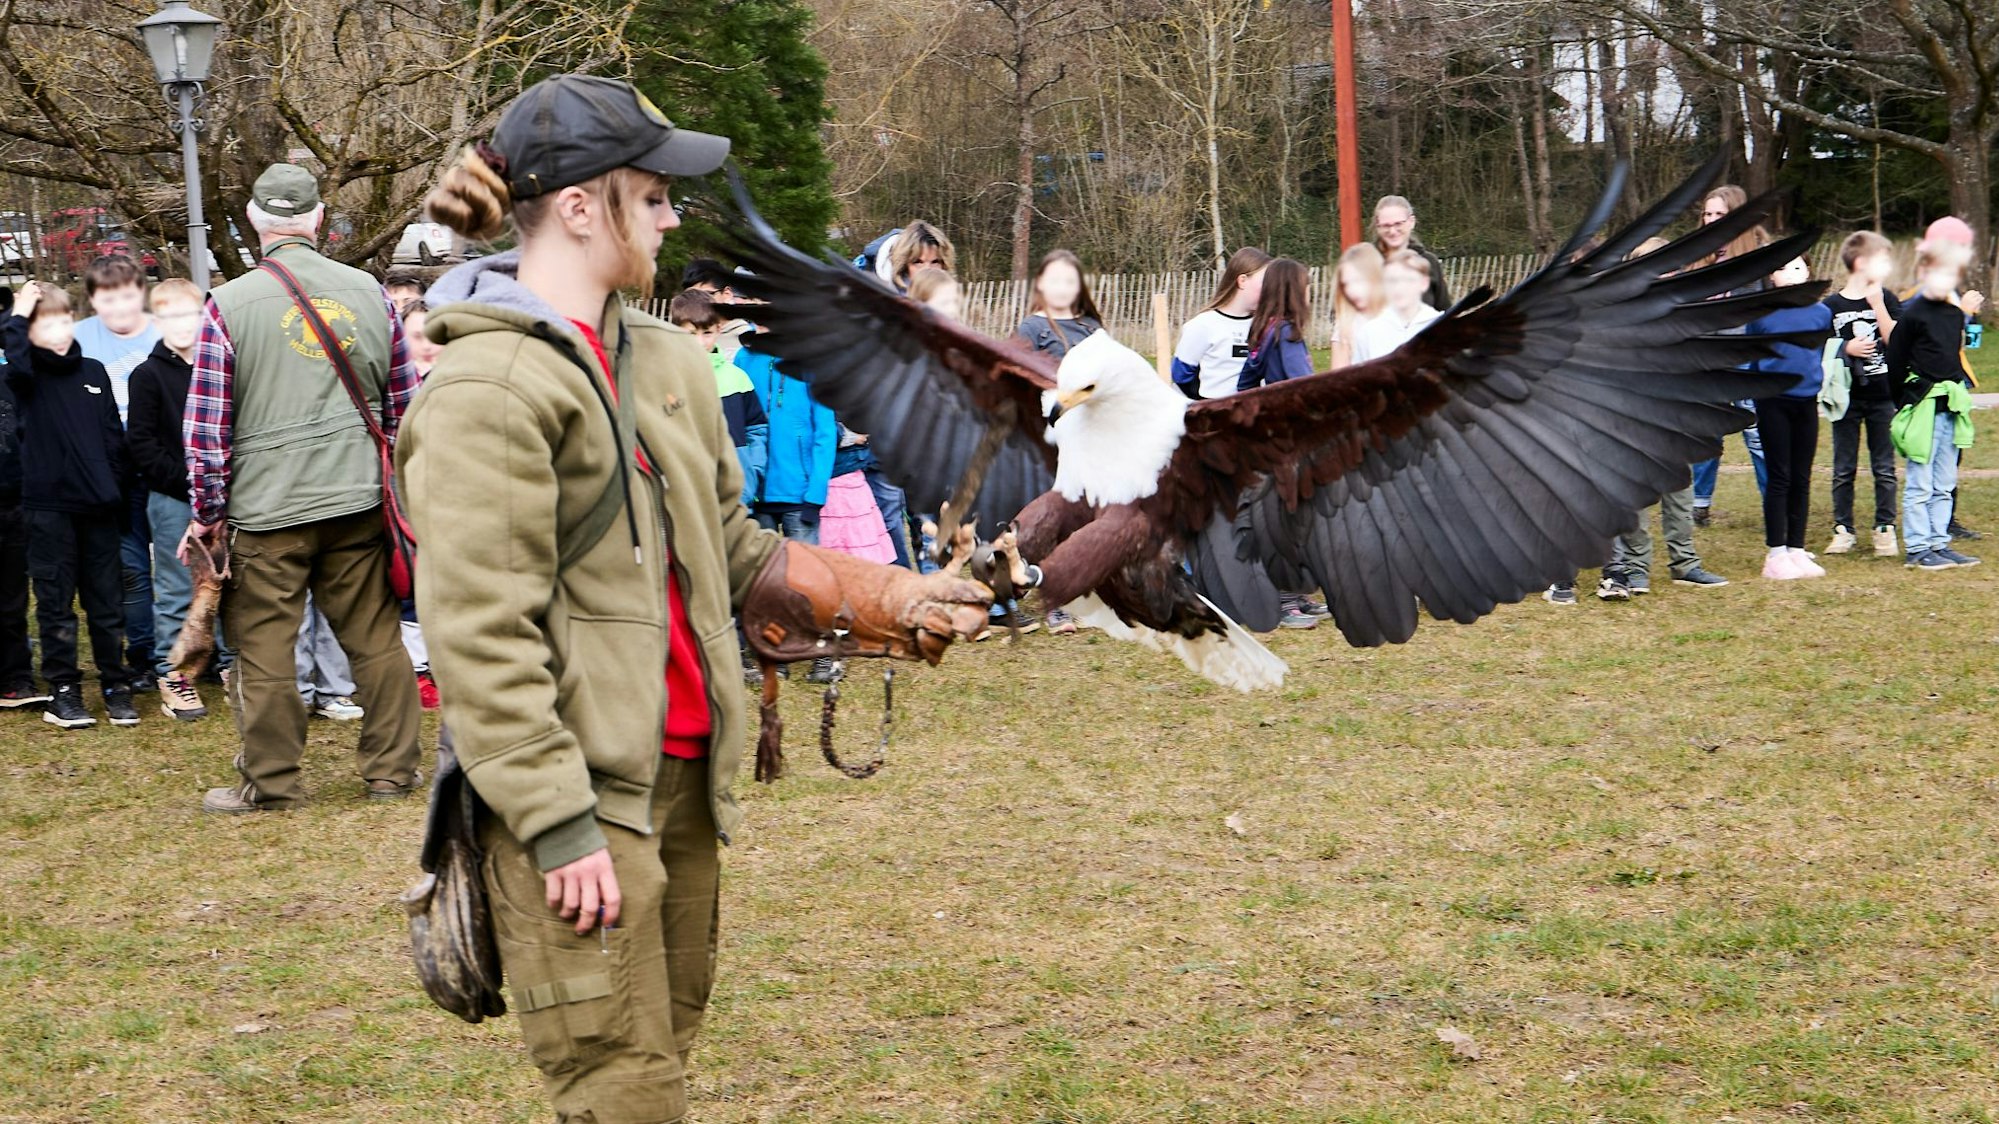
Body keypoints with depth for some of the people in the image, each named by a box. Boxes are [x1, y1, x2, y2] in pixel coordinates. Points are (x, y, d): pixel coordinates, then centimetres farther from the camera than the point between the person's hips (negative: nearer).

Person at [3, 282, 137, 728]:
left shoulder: (93, 372, 10)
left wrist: (118, 488, 8)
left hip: (98, 506, 3)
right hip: (50, 503, -3)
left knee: (106, 600, 8)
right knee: (56, 601, 3)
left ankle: (116, 686, 15)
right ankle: (63, 690, 10)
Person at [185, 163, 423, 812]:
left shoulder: (230, 303, -6)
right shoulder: (368, 293, 4)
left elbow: (206, 424, -6)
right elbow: (405, 406, 10)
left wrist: (209, 511, 5)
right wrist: (392, 485, 21)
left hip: (266, 509, -3)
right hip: (359, 502, 4)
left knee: (264, 647, 6)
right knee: (375, 637, 11)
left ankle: (270, 783, 13)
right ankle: (392, 770, 18)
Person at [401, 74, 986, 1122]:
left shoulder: (668, 362, 13)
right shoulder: (490, 385, -13)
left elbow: (733, 554, 19)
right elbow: (481, 635, -17)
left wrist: (893, 597, 11)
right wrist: (555, 826, -20)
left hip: (682, 776, 8)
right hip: (580, 796, -8)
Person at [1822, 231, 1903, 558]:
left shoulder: (1886, 299, 4)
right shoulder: (1831, 306, 0)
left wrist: (1878, 305, -16)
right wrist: (1846, 349, -12)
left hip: (1882, 396, 1)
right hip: (1846, 396, -1)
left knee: (1884, 468, 4)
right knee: (1844, 469, 6)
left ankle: (1885, 529, 11)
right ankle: (1843, 529, 13)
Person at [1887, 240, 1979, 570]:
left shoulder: (1956, 315, 10)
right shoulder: (1913, 314, -9)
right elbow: (1895, 362, -7)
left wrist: (1960, 391, 16)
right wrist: (1905, 403, -4)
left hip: (1952, 409, 7)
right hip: (1922, 408, -7)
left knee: (1944, 485, 11)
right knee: (1919, 485, -2)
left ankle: (1939, 543, 17)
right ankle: (1917, 548, 3)